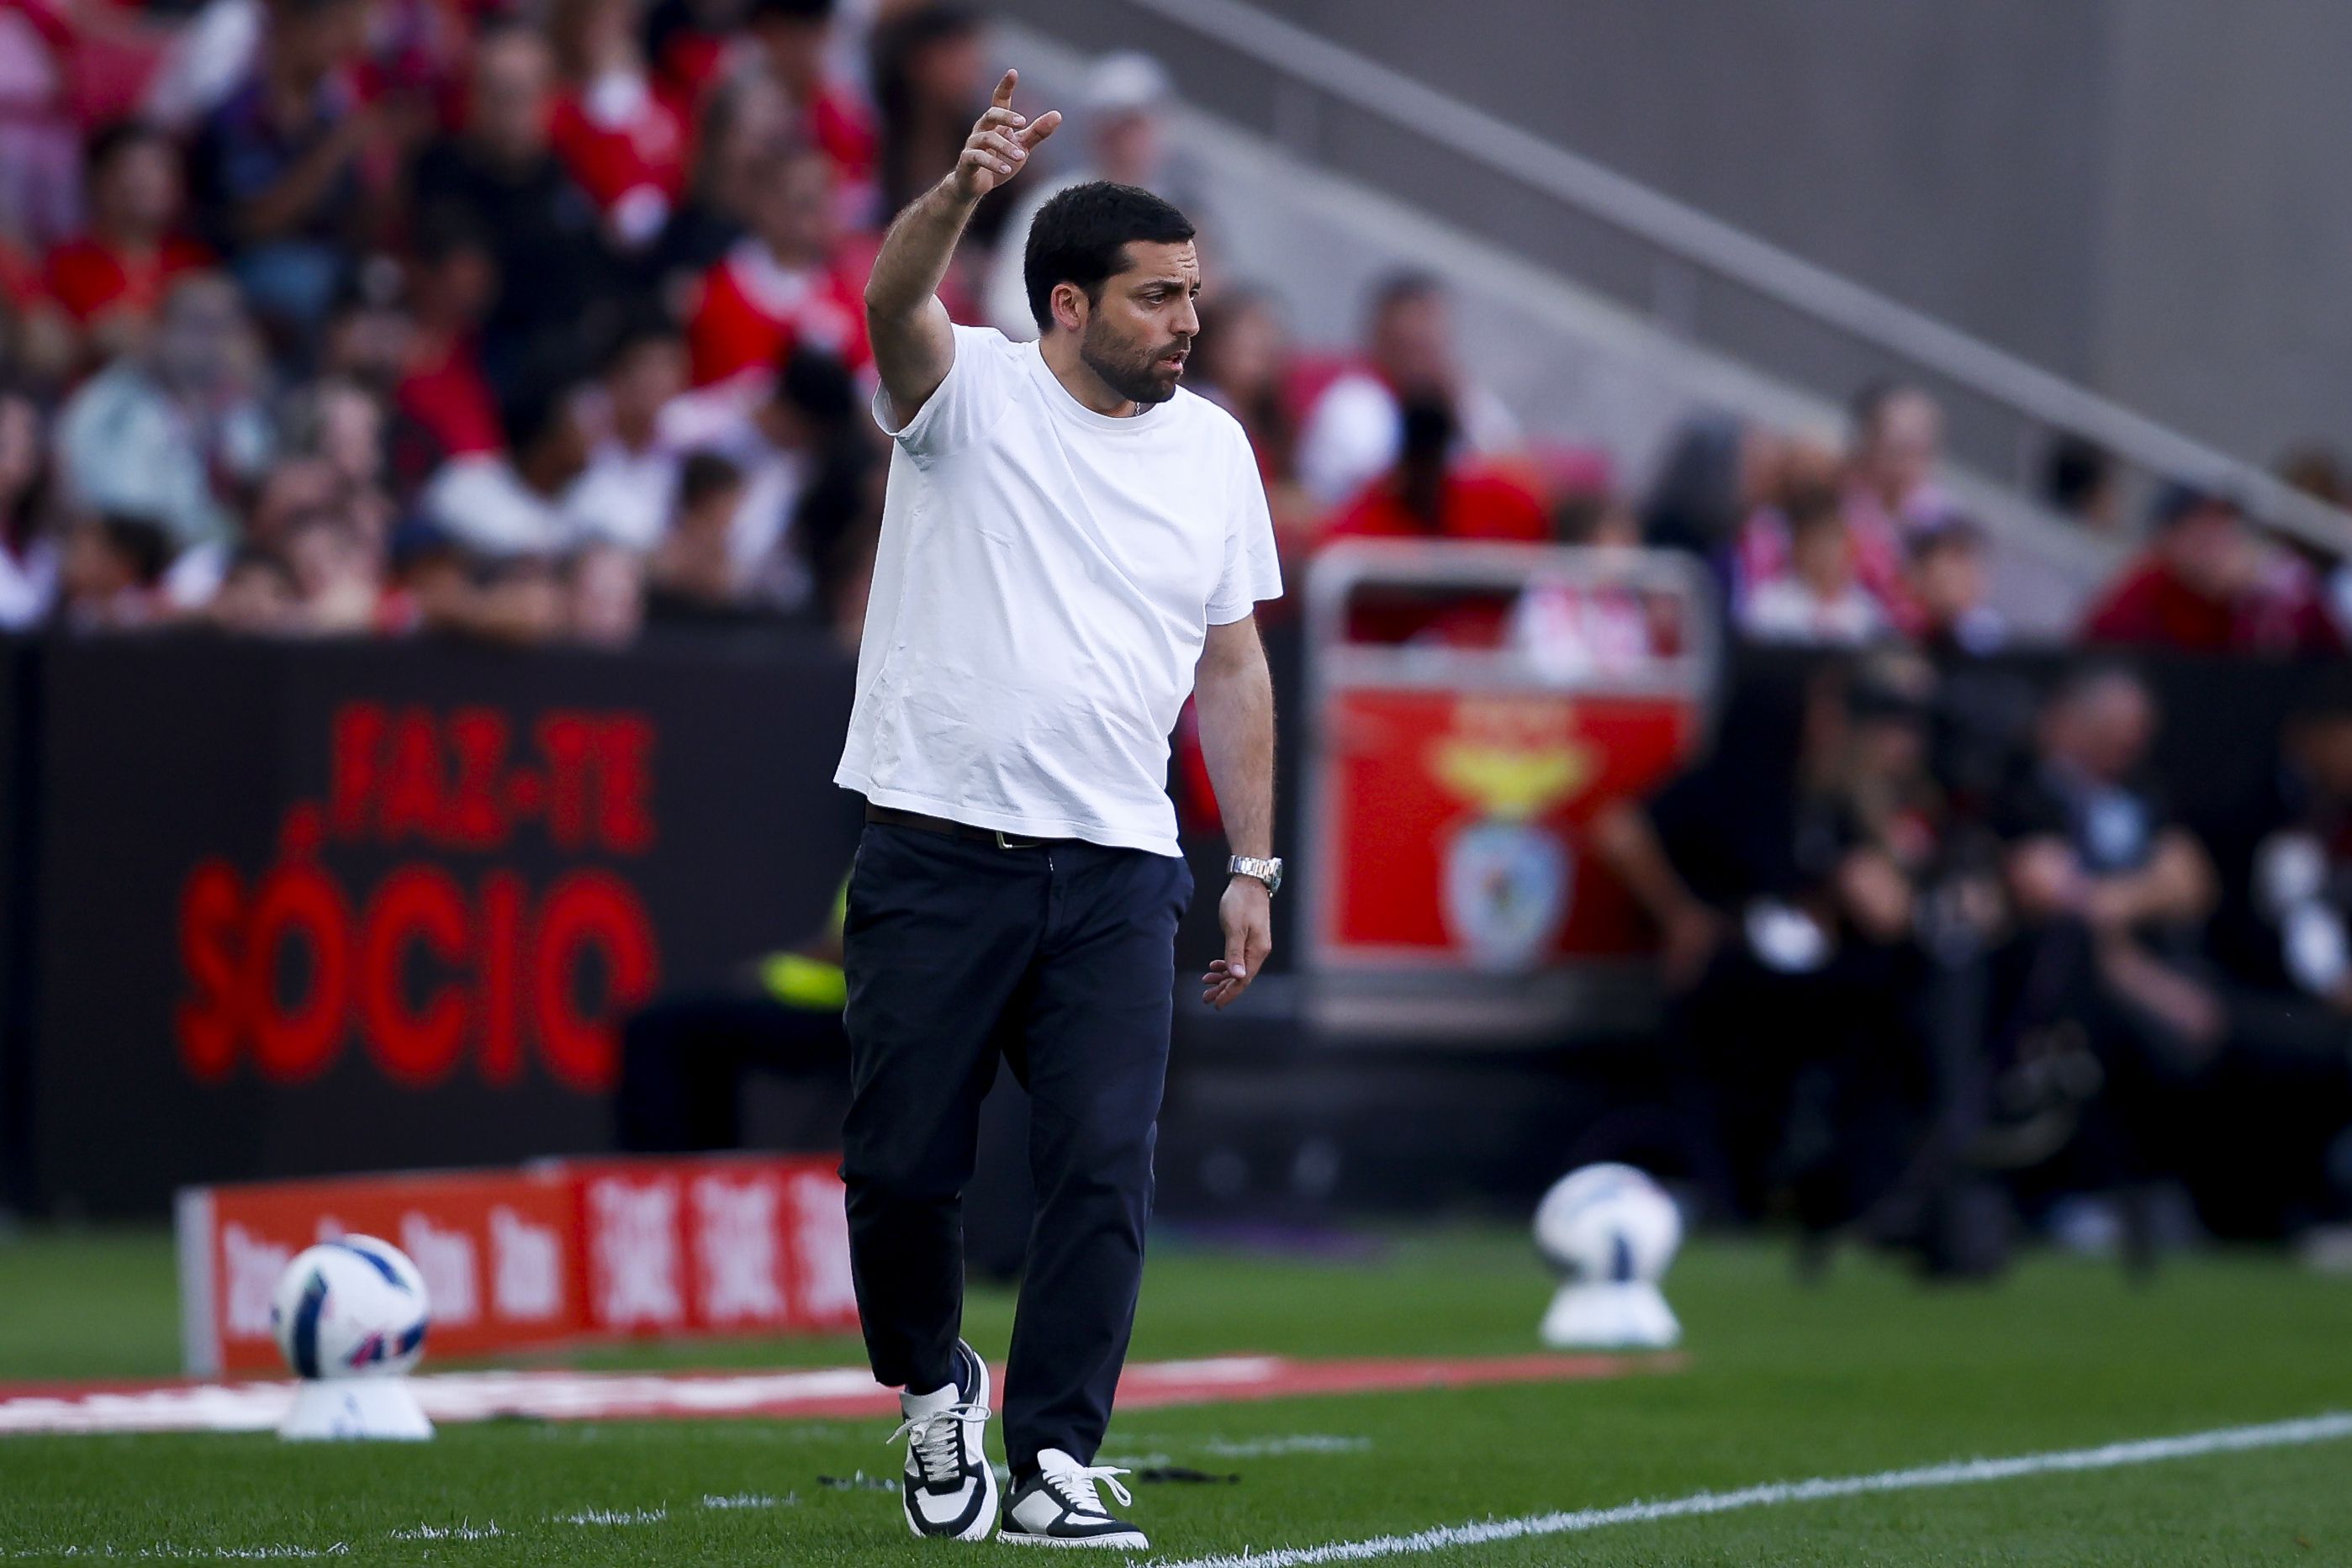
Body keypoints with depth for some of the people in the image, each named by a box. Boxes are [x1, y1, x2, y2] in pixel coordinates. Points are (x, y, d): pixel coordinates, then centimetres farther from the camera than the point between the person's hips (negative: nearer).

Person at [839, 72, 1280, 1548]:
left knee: (1104, 1165, -8)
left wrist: (1256, 868, 12)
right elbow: (897, 295, -24)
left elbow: (1233, 666, 16)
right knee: (901, 1161, -1)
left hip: (1117, 873, 3)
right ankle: (935, 1387, 25)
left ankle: (1053, 1465, -3)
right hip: (938, 855, -3)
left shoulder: (1213, 446, 10)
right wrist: (963, 190, -45)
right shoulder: (969, 390, -1)